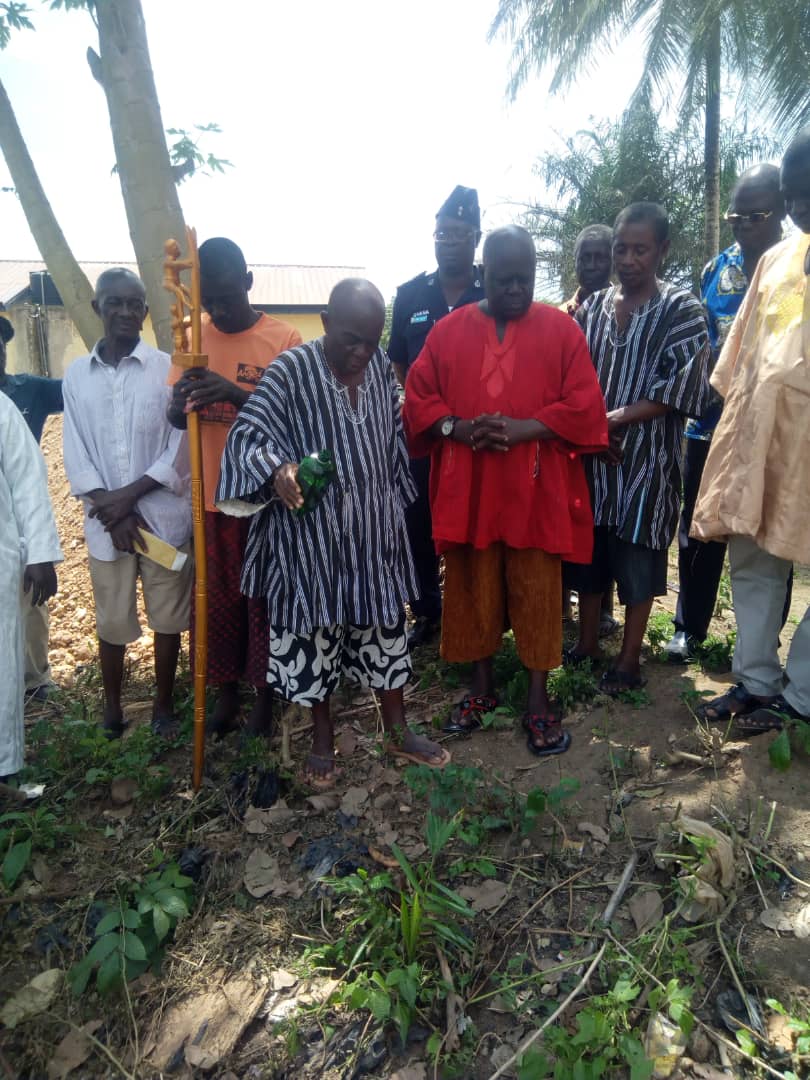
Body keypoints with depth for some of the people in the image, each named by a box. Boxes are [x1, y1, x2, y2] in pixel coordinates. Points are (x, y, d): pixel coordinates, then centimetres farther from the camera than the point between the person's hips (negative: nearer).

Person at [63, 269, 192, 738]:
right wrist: (113, 511, -10)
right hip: (105, 522, 2)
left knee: (168, 617, 9)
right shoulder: (77, 374, 4)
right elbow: (76, 456, 0)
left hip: (164, 518, -2)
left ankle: (164, 704, 28)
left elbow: (181, 449, -8)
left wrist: (130, 494, -14)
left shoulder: (169, 369, -4)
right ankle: (112, 706, 32)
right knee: (112, 621, 12)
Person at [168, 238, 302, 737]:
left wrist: (238, 394, -30)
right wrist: (181, 403, -23)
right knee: (218, 598, 13)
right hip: (213, 495, 4)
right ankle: (227, 691, 31)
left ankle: (265, 695, 25)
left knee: (266, 599, 8)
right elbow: (176, 417, 1)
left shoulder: (284, 338, -7)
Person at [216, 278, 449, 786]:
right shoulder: (291, 370, -13)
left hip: (375, 529, 5)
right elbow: (249, 432, -18)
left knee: (386, 627, 15)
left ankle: (398, 730, 34)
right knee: (314, 633, 9)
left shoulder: (381, 365, 3)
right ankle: (323, 740, 30)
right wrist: (277, 468, -40)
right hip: (312, 535, -4)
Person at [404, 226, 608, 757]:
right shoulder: (449, 330, 6)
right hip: (468, 489, 2)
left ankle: (539, 699, 20)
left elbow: (584, 406, -3)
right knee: (473, 590, 11)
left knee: (538, 594, 4)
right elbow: (417, 398, 5)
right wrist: (457, 427, -13)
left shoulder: (562, 329, 2)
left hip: (536, 491, -1)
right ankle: (482, 686, 30)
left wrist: (524, 428, -17)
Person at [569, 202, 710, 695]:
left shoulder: (682, 309, -1)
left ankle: (630, 659, 17)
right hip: (590, 454, 4)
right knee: (589, 551, 11)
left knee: (638, 560, 3)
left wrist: (614, 419, -15)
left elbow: (680, 388, -11)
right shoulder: (592, 307, 10)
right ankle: (587, 643, 26)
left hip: (647, 457, -4)